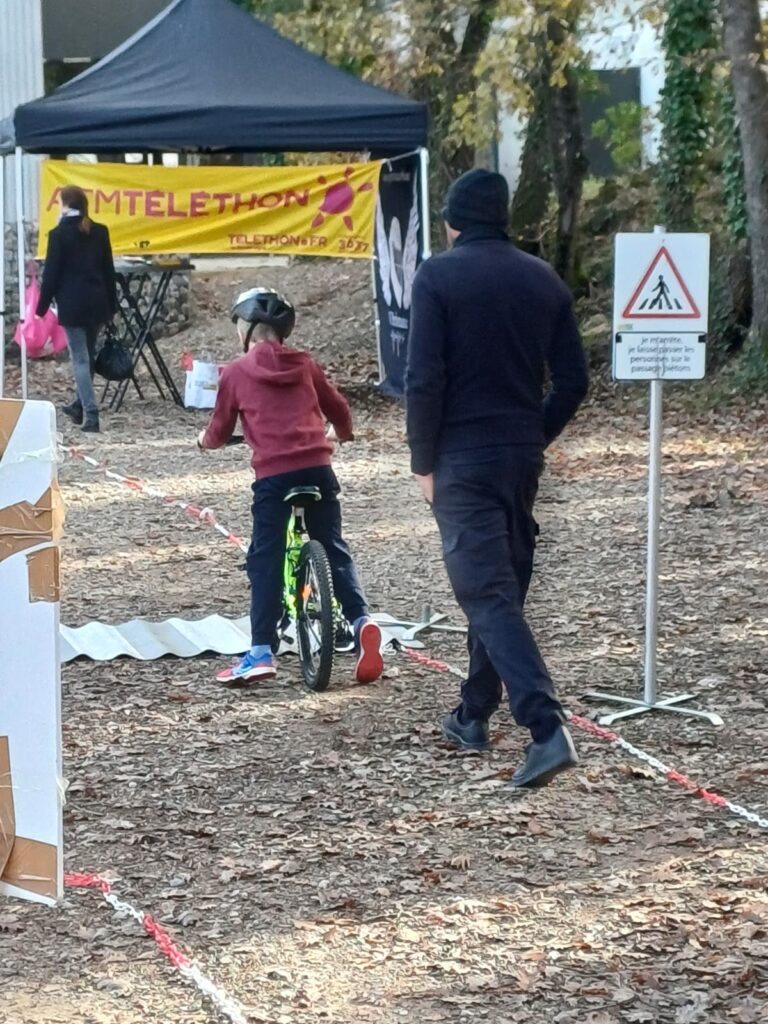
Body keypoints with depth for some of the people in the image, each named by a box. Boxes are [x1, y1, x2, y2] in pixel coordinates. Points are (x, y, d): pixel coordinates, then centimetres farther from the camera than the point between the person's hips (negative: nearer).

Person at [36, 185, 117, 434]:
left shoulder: (59, 234, -9)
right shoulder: (100, 231, 5)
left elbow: (51, 273, -8)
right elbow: (109, 270, 9)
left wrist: (42, 307, 1)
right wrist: (112, 305, 16)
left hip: (73, 304, -5)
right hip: (97, 302, 5)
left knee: (80, 358, -4)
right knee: (88, 355, 19)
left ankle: (91, 415, -12)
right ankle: (81, 405, 32)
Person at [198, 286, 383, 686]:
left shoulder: (235, 373, 7)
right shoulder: (304, 365, 15)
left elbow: (220, 432, 14)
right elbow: (338, 410, 24)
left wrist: (205, 439, 38)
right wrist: (343, 433, 46)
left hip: (272, 473, -3)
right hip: (317, 467, 3)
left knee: (265, 560, 2)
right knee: (333, 548, 13)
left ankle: (261, 652, -2)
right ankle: (361, 619, -3)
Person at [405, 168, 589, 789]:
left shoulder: (439, 277, -7)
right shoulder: (543, 280, 8)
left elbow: (424, 380, -13)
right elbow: (574, 380, 6)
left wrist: (424, 462, -4)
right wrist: (535, 440, 16)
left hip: (463, 459, -6)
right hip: (523, 458, 6)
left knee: (490, 596, -9)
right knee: (503, 588, 19)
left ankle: (547, 729, -23)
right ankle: (474, 716, 31)